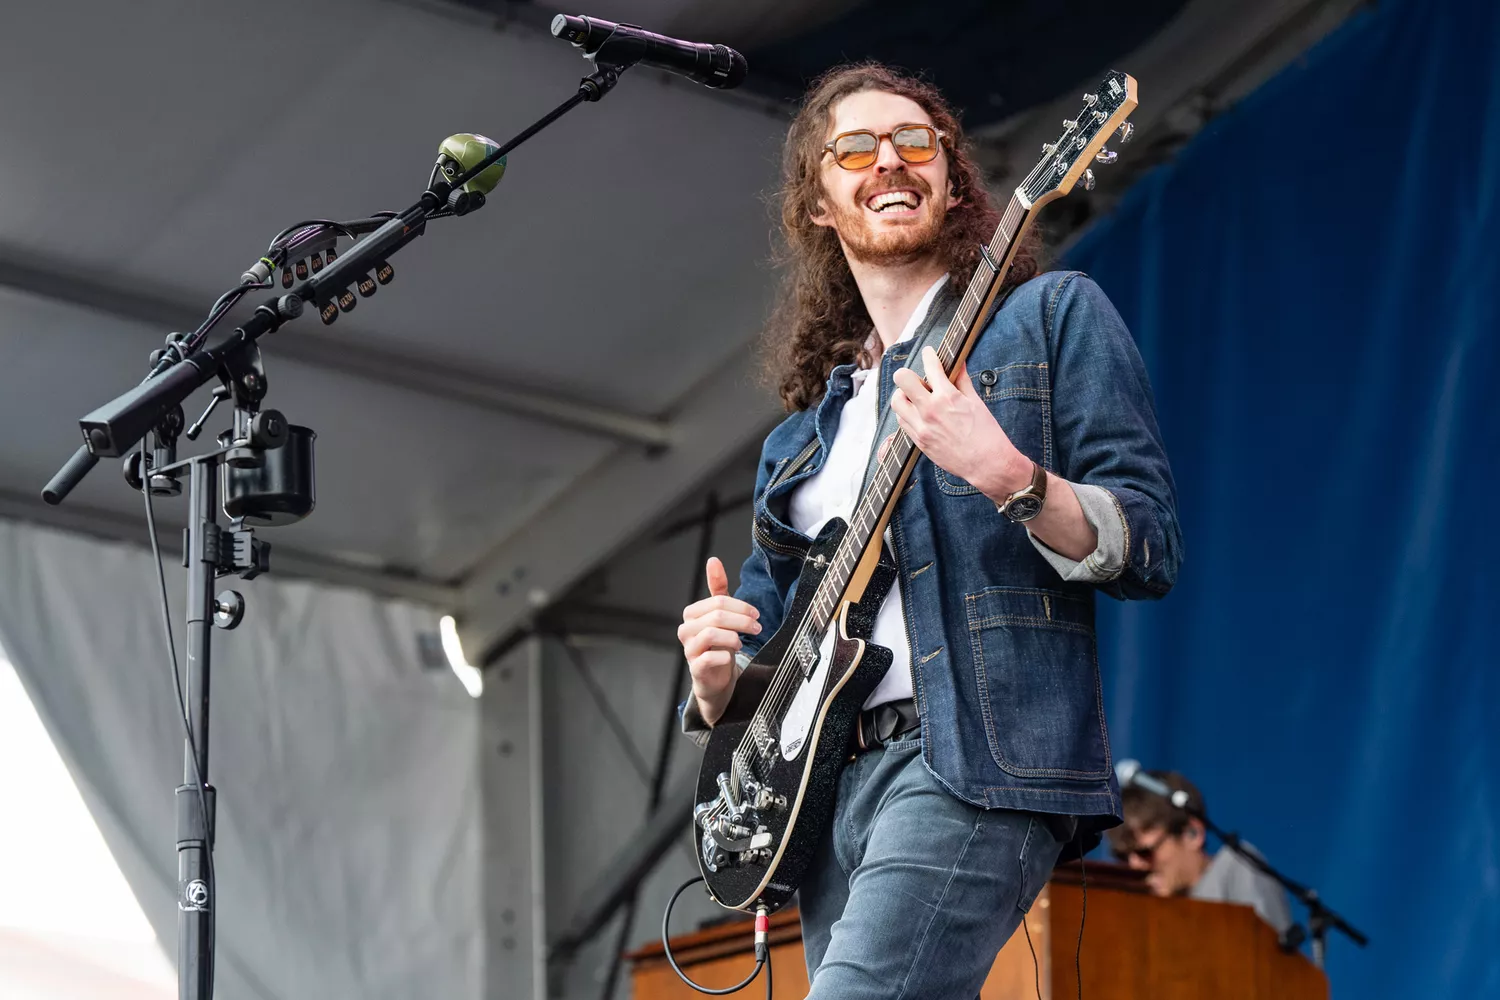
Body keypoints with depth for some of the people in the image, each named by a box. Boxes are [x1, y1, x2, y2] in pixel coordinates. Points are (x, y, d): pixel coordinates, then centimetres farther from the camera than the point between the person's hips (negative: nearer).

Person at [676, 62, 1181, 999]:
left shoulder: (1052, 314, 6)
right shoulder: (812, 416, 22)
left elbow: (1151, 551, -3)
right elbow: (766, 609, 25)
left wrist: (1002, 474, -20)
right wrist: (718, 681, 1)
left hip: (973, 761, -7)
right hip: (820, 786, 7)